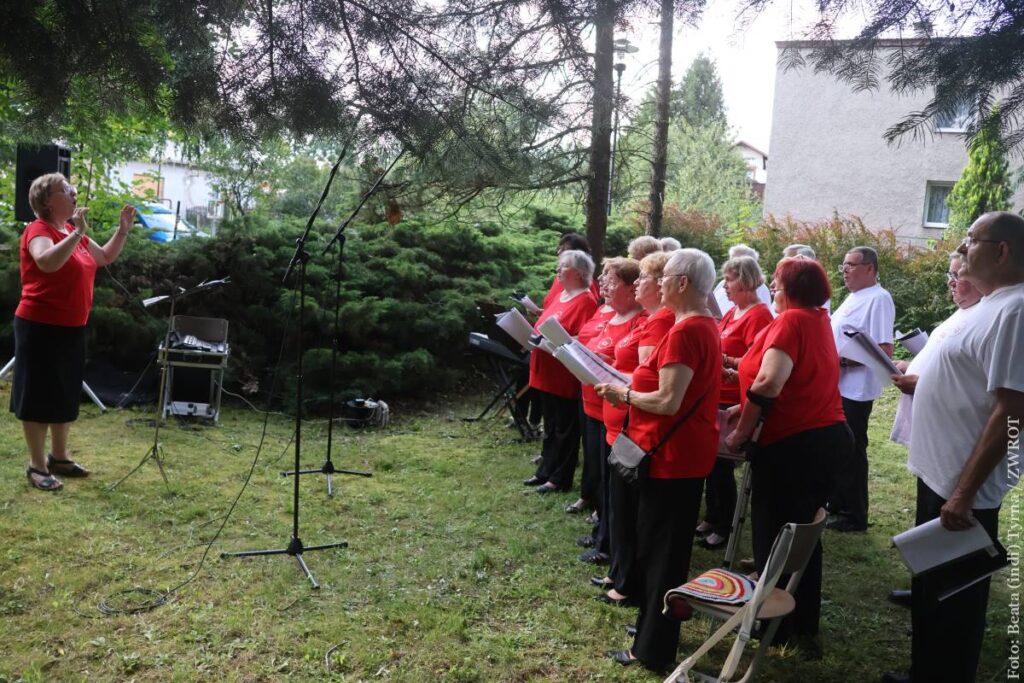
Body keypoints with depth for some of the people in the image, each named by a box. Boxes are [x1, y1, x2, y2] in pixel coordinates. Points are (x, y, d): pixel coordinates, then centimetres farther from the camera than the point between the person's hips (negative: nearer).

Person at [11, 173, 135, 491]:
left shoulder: (73, 232, 11)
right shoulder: (38, 230, -13)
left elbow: (105, 257, 22)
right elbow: (48, 262, -33)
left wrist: (123, 230, 9)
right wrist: (77, 233, -33)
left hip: (71, 328, 8)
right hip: (41, 327, -8)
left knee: (65, 395, 15)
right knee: (39, 396, 0)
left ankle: (59, 457, 28)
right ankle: (37, 466, 9)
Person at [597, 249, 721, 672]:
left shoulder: (684, 331, -21)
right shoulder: (706, 326, 10)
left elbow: (668, 402, -25)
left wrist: (624, 394, -10)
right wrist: (633, 385, 10)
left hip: (671, 454, -10)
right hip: (688, 452, 10)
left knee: (659, 549, 1)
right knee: (669, 545, 20)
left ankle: (654, 650, 13)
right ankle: (657, 628, 34)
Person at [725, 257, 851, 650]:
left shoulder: (791, 321, -16)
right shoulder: (818, 319, 12)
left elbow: (768, 384, -28)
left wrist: (740, 432, -17)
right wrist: (746, 410, 12)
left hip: (792, 444, -9)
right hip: (827, 437, 9)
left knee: (773, 535, 6)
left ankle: (777, 627, 18)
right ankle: (805, 624, 30)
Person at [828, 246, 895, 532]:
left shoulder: (879, 299, -16)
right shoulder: (854, 297, 13)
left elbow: (884, 350, -23)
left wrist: (842, 360, -22)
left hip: (855, 390, -9)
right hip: (837, 386, 9)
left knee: (851, 453, 1)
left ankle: (854, 516, 14)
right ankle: (836, 505, 31)